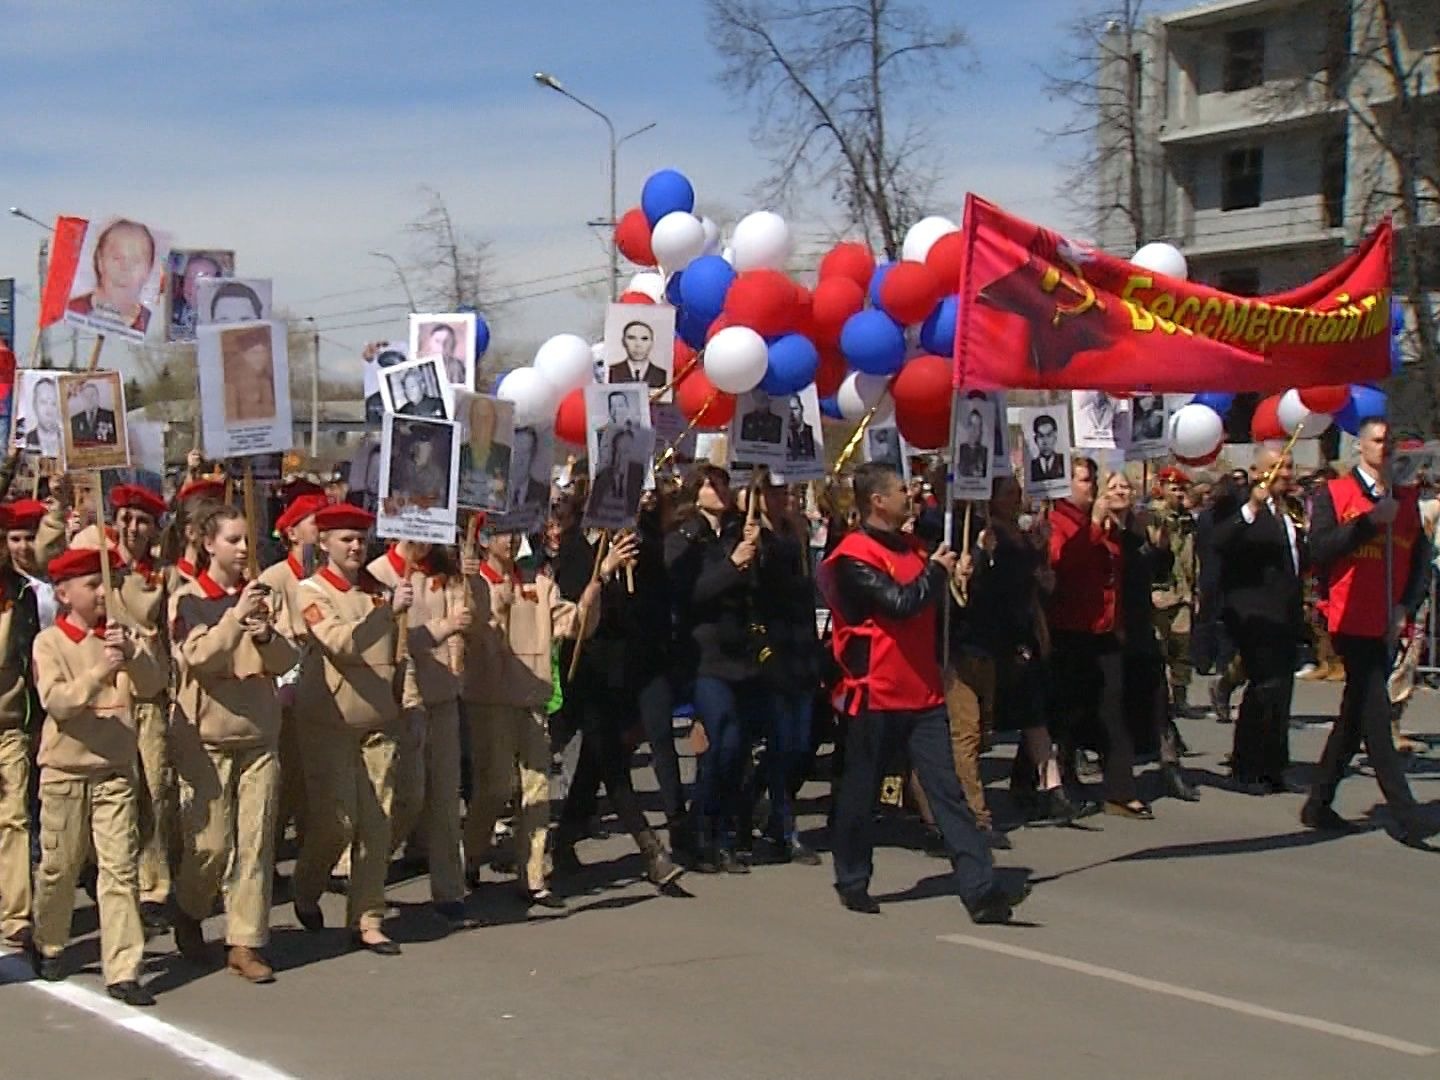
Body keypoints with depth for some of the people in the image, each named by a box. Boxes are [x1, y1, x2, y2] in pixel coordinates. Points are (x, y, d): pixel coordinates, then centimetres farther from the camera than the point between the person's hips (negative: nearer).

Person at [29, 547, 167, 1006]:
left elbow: (152, 686, -11)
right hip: (64, 768, -2)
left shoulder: (122, 636, 4)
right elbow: (55, 701, -18)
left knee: (120, 868, -5)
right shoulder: (49, 642, -4)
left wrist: (133, 656, -30)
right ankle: (49, 946, 35)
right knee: (59, 865, 11)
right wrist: (100, 672, -32)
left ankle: (123, 970, -4)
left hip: (115, 768, 2)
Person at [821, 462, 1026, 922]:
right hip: (876, 694, -6)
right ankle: (853, 882, 25)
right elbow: (899, 603, -22)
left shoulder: (913, 549, 15)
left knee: (947, 789, -2)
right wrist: (936, 570, -8)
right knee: (861, 793, 7)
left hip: (922, 692, 6)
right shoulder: (854, 557, -12)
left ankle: (980, 890, -9)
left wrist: (950, 575, 6)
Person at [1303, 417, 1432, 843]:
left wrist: (1406, 607, -2)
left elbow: (1421, 560, 12)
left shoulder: (1406, 500, 13)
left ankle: (1318, 804, 21)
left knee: (1356, 714, 11)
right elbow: (1320, 551, -12)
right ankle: (1406, 816, -11)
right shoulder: (1334, 493, 0)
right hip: (1353, 622, -6)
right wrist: (1369, 521, -16)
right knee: (1375, 716, -11)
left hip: (1388, 627, 6)